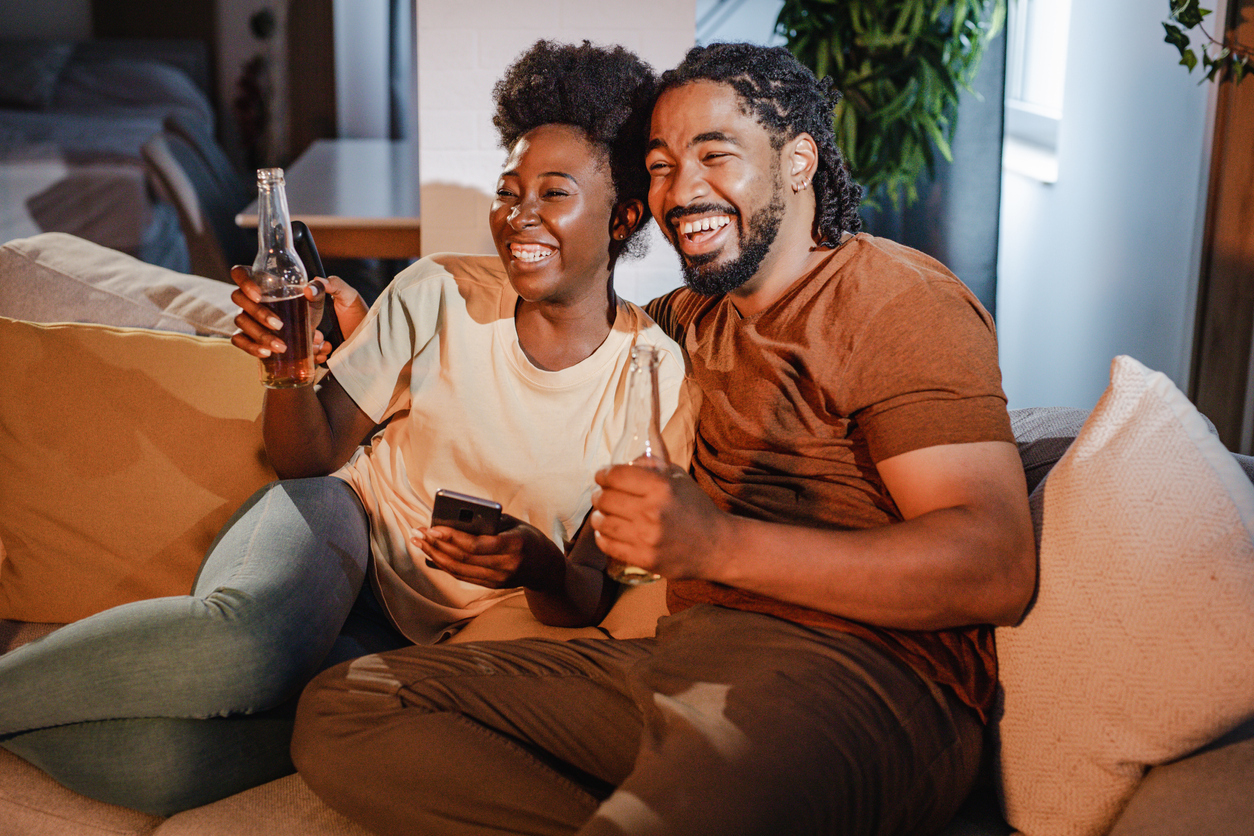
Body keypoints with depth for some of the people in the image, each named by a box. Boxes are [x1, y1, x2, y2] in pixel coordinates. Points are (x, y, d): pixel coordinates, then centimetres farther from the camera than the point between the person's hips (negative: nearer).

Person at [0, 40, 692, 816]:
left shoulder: (658, 379, -8)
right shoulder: (439, 294, -5)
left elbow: (620, 600, -3)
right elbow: (312, 459, 1)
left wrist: (546, 571, -25)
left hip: (419, 646, -1)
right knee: (254, 639, -39)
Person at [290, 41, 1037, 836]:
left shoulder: (893, 299, 0)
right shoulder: (690, 316, 23)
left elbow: (998, 568, -13)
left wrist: (721, 546, -23)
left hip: (862, 670, -8)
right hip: (685, 660, 9)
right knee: (340, 709, -6)